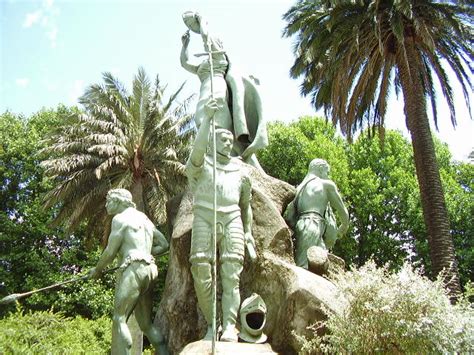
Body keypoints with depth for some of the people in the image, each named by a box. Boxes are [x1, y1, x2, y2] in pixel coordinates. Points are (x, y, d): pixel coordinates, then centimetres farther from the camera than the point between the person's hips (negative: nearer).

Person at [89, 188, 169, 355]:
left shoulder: (120, 218, -1)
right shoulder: (144, 218, 23)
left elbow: (110, 252, -3)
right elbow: (164, 245, 23)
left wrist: (97, 269, 12)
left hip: (132, 270, -8)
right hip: (148, 271, 8)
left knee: (119, 319, -6)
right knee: (146, 322, 11)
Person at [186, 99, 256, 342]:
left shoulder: (239, 169, 24)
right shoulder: (201, 164, 13)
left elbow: (246, 203, 29)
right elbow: (197, 149, -13)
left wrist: (248, 231, 20)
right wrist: (207, 118, -18)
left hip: (232, 220, 2)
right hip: (204, 219, -2)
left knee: (231, 274, -12)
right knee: (201, 274, -11)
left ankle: (230, 326, -17)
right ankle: (211, 324, 0)